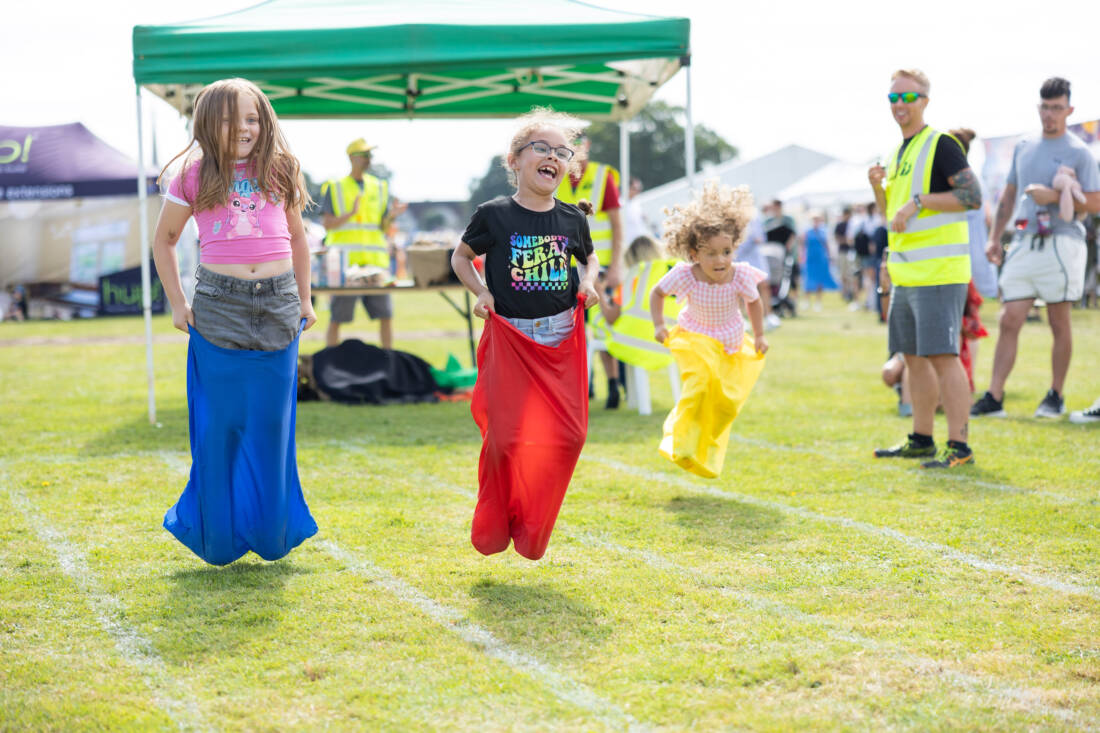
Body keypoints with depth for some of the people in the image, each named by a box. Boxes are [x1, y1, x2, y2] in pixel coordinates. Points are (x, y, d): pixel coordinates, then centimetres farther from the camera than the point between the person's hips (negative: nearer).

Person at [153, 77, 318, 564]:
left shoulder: (279, 172, 11)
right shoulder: (194, 175, 4)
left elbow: (297, 238, 24)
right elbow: (164, 240, 14)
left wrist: (304, 301, 18)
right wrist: (177, 304, 6)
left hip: (278, 306, 2)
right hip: (218, 307, -2)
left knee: (272, 424, 4)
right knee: (221, 426, 1)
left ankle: (272, 535, 16)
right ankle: (219, 537, 13)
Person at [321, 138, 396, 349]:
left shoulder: (379, 187, 15)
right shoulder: (334, 188, 5)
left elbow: (385, 227, 13)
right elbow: (327, 224, -4)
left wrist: (392, 216, -9)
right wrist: (351, 214, -19)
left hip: (375, 259, 3)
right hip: (344, 260, -3)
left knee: (386, 314, 0)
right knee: (336, 318, -2)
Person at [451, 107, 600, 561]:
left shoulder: (573, 220, 5)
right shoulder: (494, 215, -4)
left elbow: (589, 256, 25)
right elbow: (461, 257, 11)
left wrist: (588, 281, 4)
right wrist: (481, 292, -5)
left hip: (562, 342, 3)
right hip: (509, 341, -3)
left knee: (565, 436, -3)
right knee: (507, 438, -8)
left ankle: (532, 534, 16)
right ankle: (493, 529, 16)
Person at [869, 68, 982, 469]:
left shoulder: (941, 144, -8)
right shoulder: (898, 152, 19)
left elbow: (973, 196, -15)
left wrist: (919, 201, -19)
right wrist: (878, 185, 6)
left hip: (939, 270, -9)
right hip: (905, 272, 9)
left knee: (941, 355, -12)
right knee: (913, 356, 13)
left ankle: (959, 446, -10)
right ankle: (921, 440, 22)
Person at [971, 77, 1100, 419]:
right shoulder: (1024, 147, 16)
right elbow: (1008, 195, 22)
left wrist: (1054, 196, -16)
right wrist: (994, 237, 16)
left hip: (1060, 243, -4)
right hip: (1024, 243, 4)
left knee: (1059, 324, 2)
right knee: (1009, 320, -3)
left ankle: (1056, 397, 12)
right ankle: (994, 398, -5)